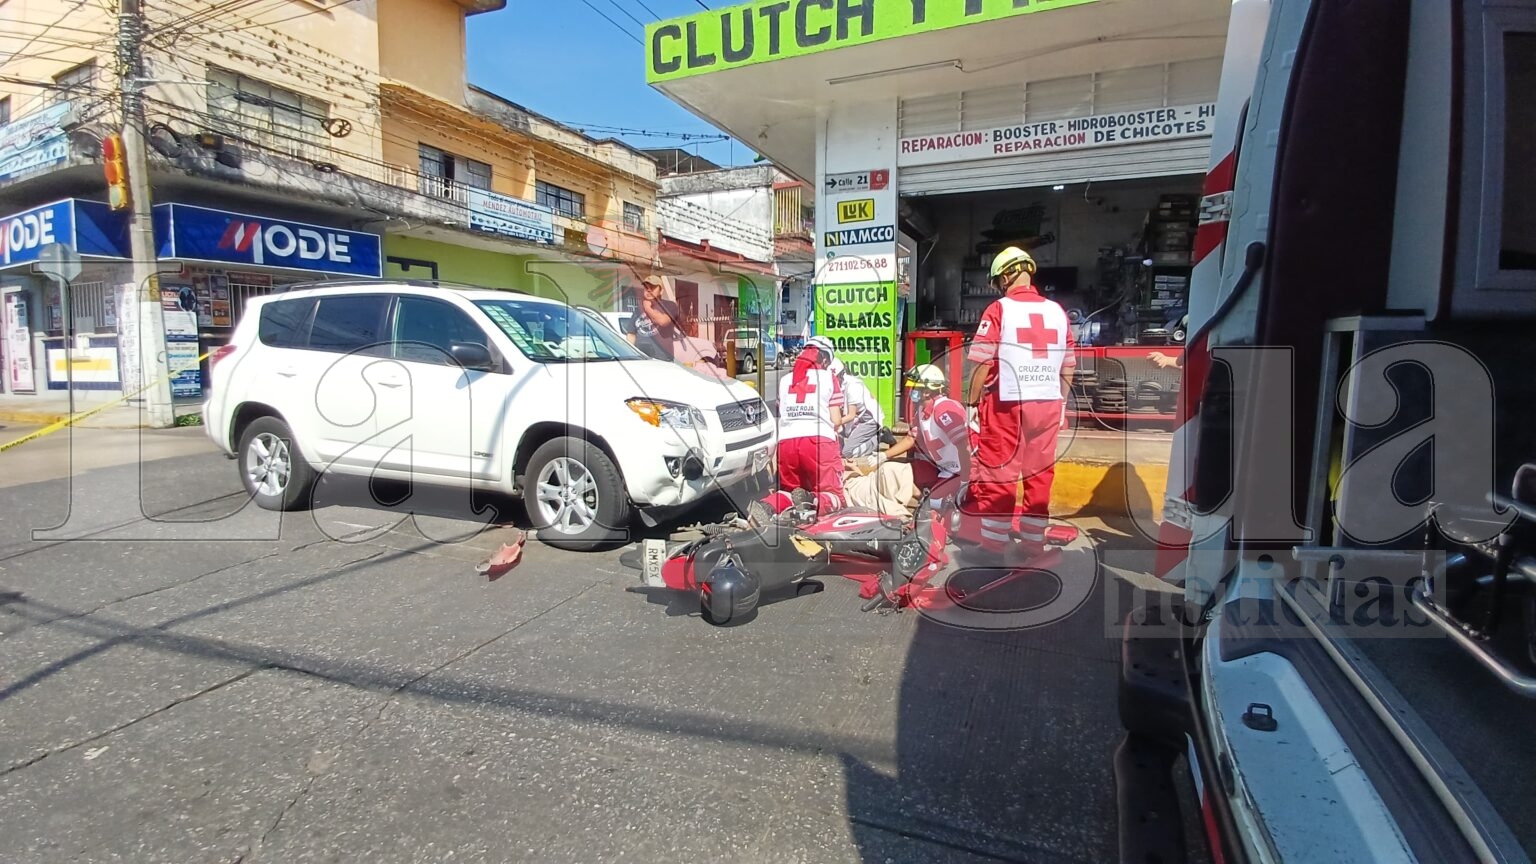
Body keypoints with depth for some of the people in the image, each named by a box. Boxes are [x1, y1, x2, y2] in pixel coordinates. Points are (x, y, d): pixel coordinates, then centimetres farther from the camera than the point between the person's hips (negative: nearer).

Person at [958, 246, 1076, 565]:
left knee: (997, 476, 3)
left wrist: (971, 403, -2)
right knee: (1039, 477, 11)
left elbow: (983, 364, -10)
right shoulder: (1057, 311, 8)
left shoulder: (999, 309, -6)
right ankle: (1033, 545, 21)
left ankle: (992, 548, 9)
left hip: (1007, 404, -5)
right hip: (1048, 405, 5)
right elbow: (1068, 366, 11)